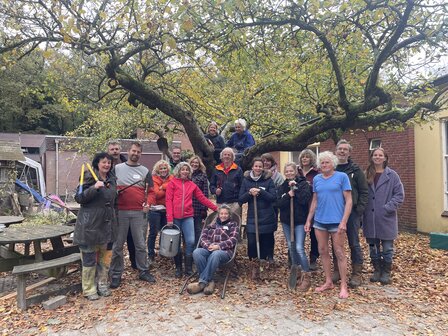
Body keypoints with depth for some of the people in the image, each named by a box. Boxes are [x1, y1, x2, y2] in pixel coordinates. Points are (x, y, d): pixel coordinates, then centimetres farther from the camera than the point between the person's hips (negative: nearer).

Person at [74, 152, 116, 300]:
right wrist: (94, 187, -27)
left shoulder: (112, 179, 10)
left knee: (104, 256, 14)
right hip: (90, 223, -6)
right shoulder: (89, 177, -9)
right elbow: (79, 198, -14)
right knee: (89, 258, 2)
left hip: (106, 223, 6)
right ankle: (89, 289, 15)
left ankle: (102, 284, 28)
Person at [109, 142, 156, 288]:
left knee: (141, 244, 8)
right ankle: (116, 274, 20)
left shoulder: (145, 171, 8)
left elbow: (151, 191, 5)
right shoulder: (117, 168, 8)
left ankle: (144, 271, 21)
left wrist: (148, 203, -13)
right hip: (120, 212, 0)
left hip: (139, 213, 0)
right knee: (117, 245, 7)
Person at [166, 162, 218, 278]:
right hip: (175, 217, -2)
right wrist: (169, 218, -10)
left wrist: (215, 208, 9)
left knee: (190, 242, -8)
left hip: (188, 217, 2)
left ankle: (189, 268, 7)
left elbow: (202, 198, 12)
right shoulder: (172, 183, 3)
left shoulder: (192, 185, 11)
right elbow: (168, 201, -3)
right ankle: (178, 268, 22)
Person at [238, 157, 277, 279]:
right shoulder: (246, 180, 4)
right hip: (252, 218, 1)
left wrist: (260, 191, -20)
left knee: (267, 242, 7)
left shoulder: (268, 180, 0)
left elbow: (273, 197, -8)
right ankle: (254, 266, 13)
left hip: (267, 218, -1)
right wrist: (249, 193, -16)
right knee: (252, 243, -7)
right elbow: (240, 200, 2)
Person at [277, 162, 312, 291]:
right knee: (291, 247, 13)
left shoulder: (303, 184, -5)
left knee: (299, 248, -13)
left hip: (300, 220, -5)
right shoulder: (282, 187, 7)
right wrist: (288, 195, -19)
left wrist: (295, 187, -19)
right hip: (286, 221, 5)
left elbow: (305, 200, -19)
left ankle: (306, 276, 0)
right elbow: (279, 203, -4)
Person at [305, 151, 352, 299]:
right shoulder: (316, 179, 8)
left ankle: (343, 286, 14)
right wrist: (308, 220, 10)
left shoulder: (342, 177, -5)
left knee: (339, 253, 2)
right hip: (319, 221, 5)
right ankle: (328, 282, 26)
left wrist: (344, 221, -13)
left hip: (336, 220, -5)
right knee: (323, 251, 11)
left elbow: (348, 201, -6)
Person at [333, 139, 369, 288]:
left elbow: (364, 191, -2)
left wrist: (360, 209, -11)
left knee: (354, 243, 5)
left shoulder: (355, 170, -1)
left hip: (351, 212, -3)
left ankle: (357, 274, 17)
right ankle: (337, 270, 25)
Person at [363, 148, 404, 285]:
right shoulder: (367, 175, 5)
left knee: (387, 248, 7)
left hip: (386, 218, -3)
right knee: (373, 247, 12)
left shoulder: (392, 175, -3)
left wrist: (387, 208, -15)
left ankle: (386, 272, 22)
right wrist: (363, 211, -1)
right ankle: (377, 270, 27)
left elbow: (399, 195, -5)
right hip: (370, 218, 3)